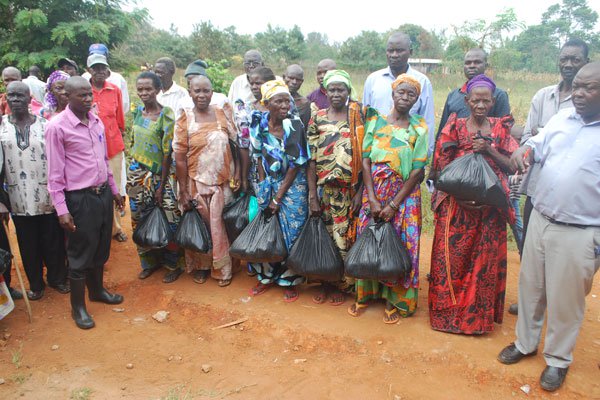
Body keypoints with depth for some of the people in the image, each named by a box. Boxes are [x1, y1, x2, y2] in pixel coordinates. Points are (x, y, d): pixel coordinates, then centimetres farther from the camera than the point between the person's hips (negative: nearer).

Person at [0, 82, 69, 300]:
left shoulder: (44, 125, -2)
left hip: (48, 196, -1)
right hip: (19, 198, 1)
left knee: (53, 241, 10)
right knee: (28, 244, 13)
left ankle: (57, 278, 31)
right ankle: (35, 283, 31)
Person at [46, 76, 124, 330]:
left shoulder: (97, 122, 6)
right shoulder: (57, 127, -13)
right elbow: (55, 173, -13)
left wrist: (114, 190, 17)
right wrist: (61, 210, -15)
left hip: (103, 193, 6)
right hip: (79, 198, -6)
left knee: (101, 248, 19)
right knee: (80, 253, 6)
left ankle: (97, 290, 41)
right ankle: (78, 307, 23)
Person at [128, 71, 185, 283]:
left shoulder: (166, 115, -11)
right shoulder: (137, 112, 7)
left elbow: (168, 151, -12)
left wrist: (161, 185, -13)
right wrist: (133, 171, 12)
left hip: (160, 175, -6)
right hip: (138, 174, 6)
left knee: (167, 220, -3)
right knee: (140, 218, 10)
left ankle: (173, 265, 14)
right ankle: (149, 261, 28)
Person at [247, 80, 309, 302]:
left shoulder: (295, 125, -14)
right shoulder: (258, 123, -6)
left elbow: (296, 164, -13)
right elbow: (258, 157, 1)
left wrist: (278, 197, -11)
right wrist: (263, 189, -3)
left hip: (293, 185, -3)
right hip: (268, 183, 3)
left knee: (291, 232, 2)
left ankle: (290, 280, 20)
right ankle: (267, 276, 28)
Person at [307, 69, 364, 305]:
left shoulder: (358, 118, 1)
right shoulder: (317, 118, 2)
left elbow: (363, 157, -3)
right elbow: (311, 159, -2)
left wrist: (360, 193, -9)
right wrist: (312, 196, -7)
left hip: (350, 189, -1)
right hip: (324, 189, 1)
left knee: (345, 238, 6)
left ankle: (342, 285, 25)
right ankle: (325, 282, 28)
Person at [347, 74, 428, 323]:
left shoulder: (419, 128, -1)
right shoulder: (375, 121, 3)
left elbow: (418, 171, -7)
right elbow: (366, 161, -2)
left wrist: (393, 205, -13)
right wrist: (372, 200, -11)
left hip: (404, 195, -1)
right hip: (374, 192, 1)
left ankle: (394, 300, 18)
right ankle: (366, 293, 24)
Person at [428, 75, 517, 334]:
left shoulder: (501, 129, 6)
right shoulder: (454, 127, 0)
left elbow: (511, 166, 3)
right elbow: (442, 167, -4)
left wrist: (489, 149, -13)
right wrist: (460, 196, -15)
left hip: (490, 205, 2)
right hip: (455, 203, -1)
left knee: (485, 260, 8)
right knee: (452, 258, 4)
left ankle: (479, 314, 26)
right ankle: (448, 311, 22)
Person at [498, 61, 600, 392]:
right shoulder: (561, 119, 6)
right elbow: (537, 145, 17)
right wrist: (524, 150, -8)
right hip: (539, 220, 5)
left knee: (565, 299, 9)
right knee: (530, 286, 17)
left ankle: (558, 359, 31)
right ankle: (525, 342, 38)